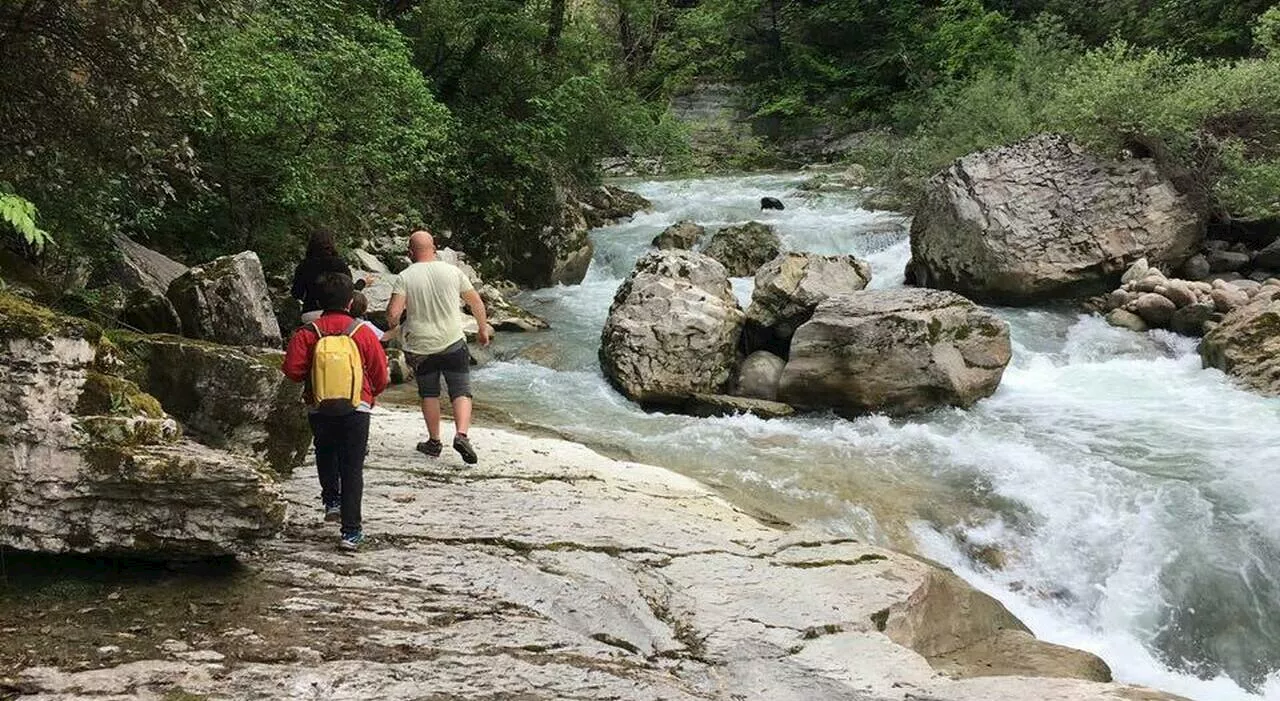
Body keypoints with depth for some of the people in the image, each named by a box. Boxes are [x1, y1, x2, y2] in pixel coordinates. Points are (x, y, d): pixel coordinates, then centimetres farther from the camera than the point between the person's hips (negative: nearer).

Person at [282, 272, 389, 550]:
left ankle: (331, 500, 18)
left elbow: (292, 369, -9)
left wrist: (311, 376, 13)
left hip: (320, 409, 1)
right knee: (352, 469, 2)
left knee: (325, 454, 30)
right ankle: (351, 530, 0)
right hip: (356, 409, -1)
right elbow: (381, 374, 1)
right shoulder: (363, 332, -3)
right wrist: (370, 395, 21)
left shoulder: (306, 334, -3)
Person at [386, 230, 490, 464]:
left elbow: (393, 313, -15)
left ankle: (434, 441, 23)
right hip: (453, 343, 0)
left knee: (429, 393, 16)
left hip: (420, 348, 0)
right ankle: (461, 434, -17)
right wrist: (483, 329, 20)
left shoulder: (404, 278, -7)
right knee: (461, 392, 4)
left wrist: (392, 327, 8)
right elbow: (476, 303, 6)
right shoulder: (452, 272, -1)